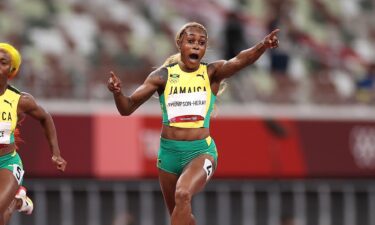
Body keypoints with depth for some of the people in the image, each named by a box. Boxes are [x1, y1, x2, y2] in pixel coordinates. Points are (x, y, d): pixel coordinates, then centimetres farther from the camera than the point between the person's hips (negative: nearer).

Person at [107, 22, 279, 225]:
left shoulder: (212, 73, -3)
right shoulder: (163, 76, 0)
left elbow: (239, 61, -24)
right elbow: (127, 108, -1)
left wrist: (262, 46, -44)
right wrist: (117, 93, -23)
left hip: (201, 151, -3)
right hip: (169, 151, 3)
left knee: (183, 195, -30)